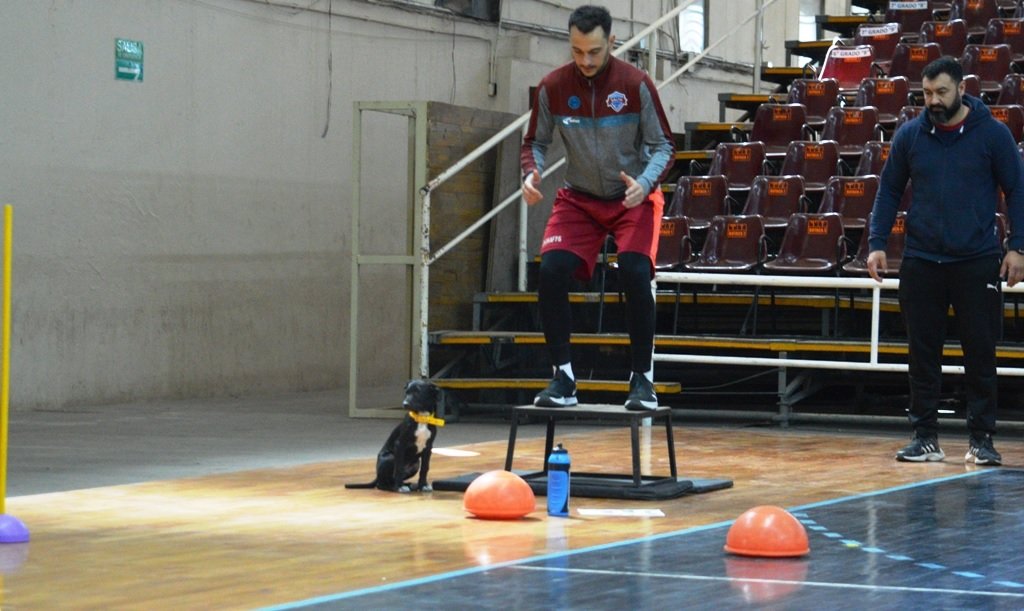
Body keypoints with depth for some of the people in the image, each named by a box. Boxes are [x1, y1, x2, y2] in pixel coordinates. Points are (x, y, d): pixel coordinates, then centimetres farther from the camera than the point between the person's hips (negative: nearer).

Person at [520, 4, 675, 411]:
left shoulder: (636, 85, -15)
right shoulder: (552, 88, -9)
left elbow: (663, 146, -8)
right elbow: (535, 142, 4)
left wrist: (645, 183, -28)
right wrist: (531, 172, -19)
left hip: (633, 198, -2)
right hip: (579, 198, 2)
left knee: (635, 274, -23)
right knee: (551, 271, -18)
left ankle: (642, 378, -8)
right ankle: (563, 378, -6)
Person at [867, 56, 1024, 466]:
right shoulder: (909, 136, 3)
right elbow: (889, 191, 11)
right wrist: (877, 243, 1)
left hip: (978, 262, -2)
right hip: (921, 262, 2)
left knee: (981, 352, 1)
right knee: (923, 353, 5)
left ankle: (981, 439, 9)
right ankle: (925, 438, 13)